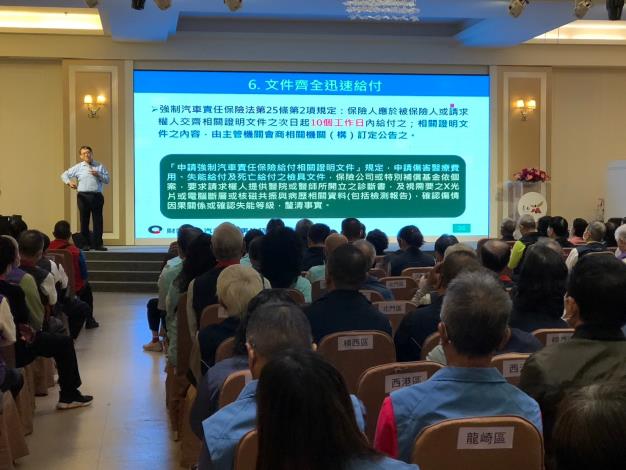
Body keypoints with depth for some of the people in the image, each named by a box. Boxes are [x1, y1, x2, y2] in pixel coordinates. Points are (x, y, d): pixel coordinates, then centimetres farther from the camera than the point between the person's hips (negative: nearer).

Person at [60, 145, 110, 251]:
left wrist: (98, 175, -9)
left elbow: (107, 180, 7)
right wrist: (69, 182, -4)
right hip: (83, 196, -1)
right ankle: (86, 244, 7)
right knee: (84, 220, 1)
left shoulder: (100, 166, 10)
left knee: (98, 220, 0)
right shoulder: (78, 167, 9)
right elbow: (64, 175, 13)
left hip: (97, 196, 1)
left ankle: (97, 244, 5)